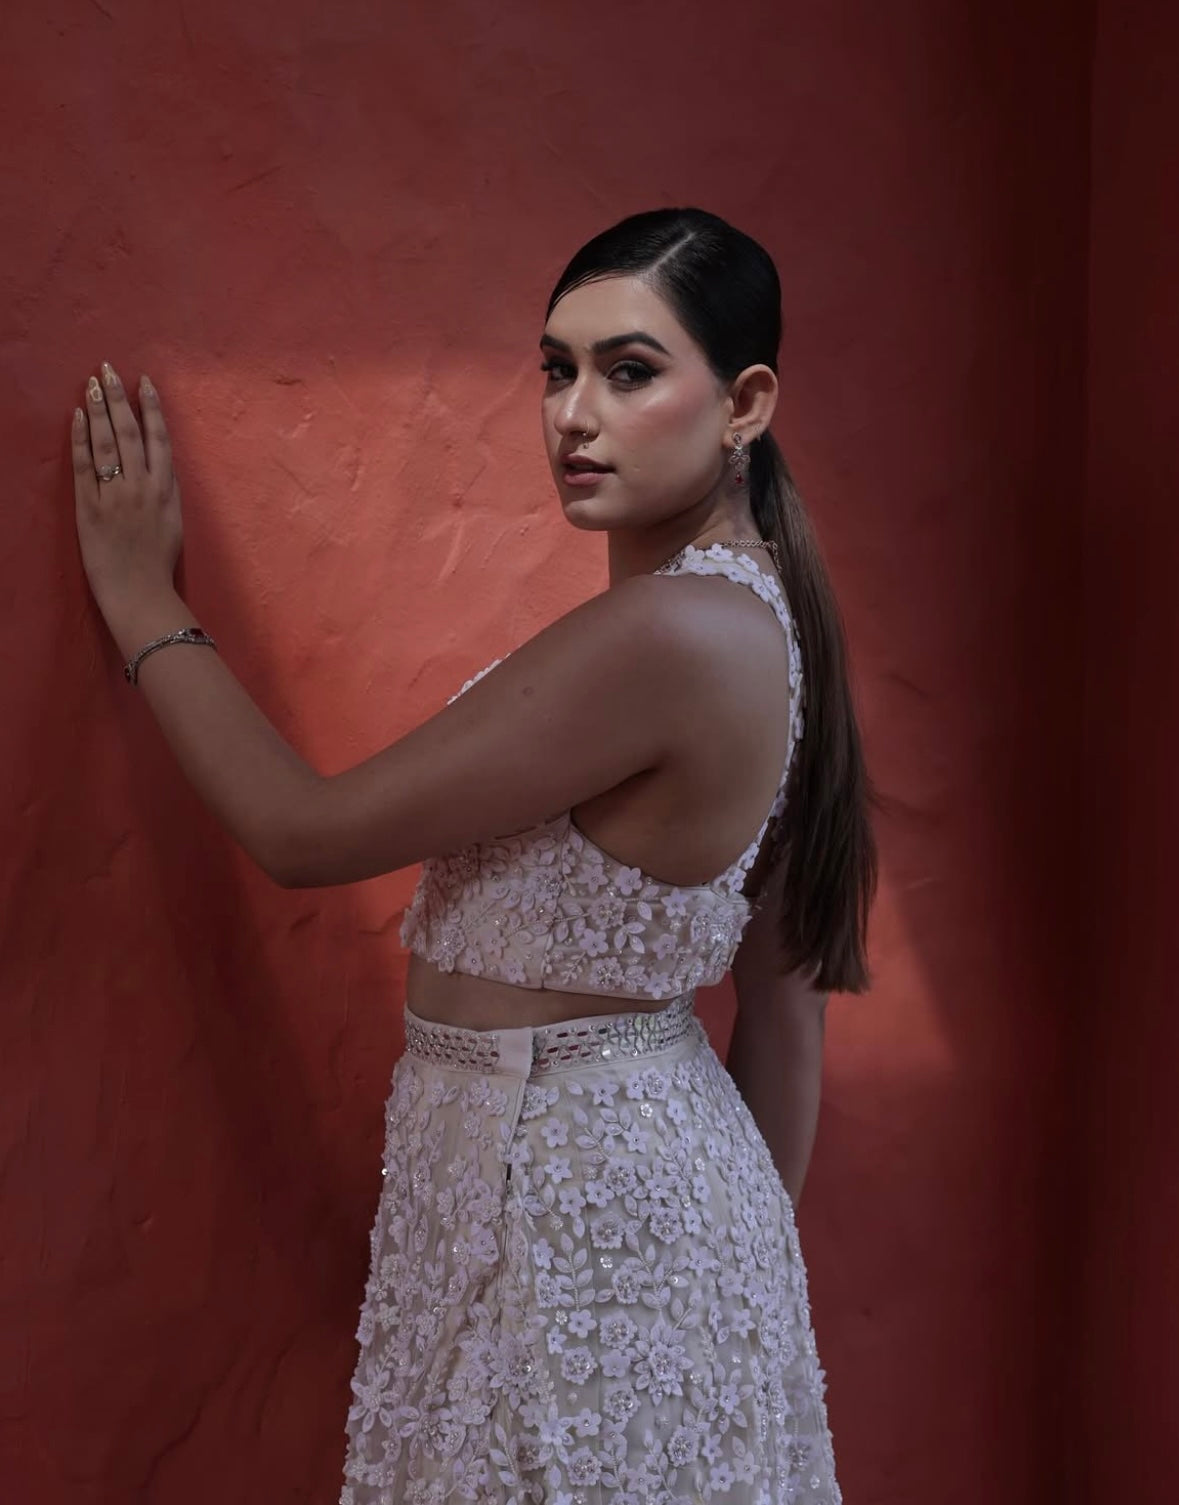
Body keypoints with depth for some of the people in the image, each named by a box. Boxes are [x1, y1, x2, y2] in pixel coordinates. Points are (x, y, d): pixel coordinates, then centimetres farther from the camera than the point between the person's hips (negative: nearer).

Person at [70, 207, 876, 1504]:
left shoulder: (669, 634, -26)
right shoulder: (756, 617, 4)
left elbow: (306, 832, -20)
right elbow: (787, 991, 9)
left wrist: (141, 598, -8)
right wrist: (755, 1242, 18)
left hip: (564, 1190, -9)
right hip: (656, 1151, 9)